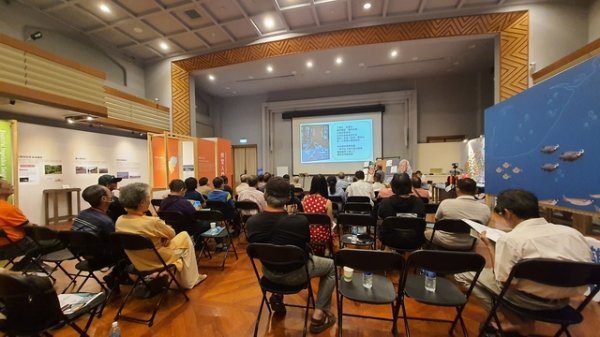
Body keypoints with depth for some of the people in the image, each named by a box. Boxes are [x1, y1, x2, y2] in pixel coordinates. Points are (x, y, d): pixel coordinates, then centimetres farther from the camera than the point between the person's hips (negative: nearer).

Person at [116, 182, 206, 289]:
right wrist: (163, 226, 5)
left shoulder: (119, 221, -11)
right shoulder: (151, 222, -32)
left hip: (138, 264, 7)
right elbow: (171, 234, -12)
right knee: (184, 236, 11)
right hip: (159, 262, -7)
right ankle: (190, 281, 21)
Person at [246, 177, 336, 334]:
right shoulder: (300, 221, -31)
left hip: (269, 272, 5)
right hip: (295, 273, -4)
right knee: (331, 265, 20)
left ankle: (277, 295, 31)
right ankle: (319, 316, 18)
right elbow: (305, 247, -10)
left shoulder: (251, 222, -20)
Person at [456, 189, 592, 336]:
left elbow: (506, 283, -18)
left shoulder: (510, 239, -23)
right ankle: (524, 320, 20)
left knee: (464, 273, 3)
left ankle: (517, 323, 8)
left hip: (531, 300, -6)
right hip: (563, 301, 6)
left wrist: (490, 246, -11)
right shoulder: (573, 232, -5)